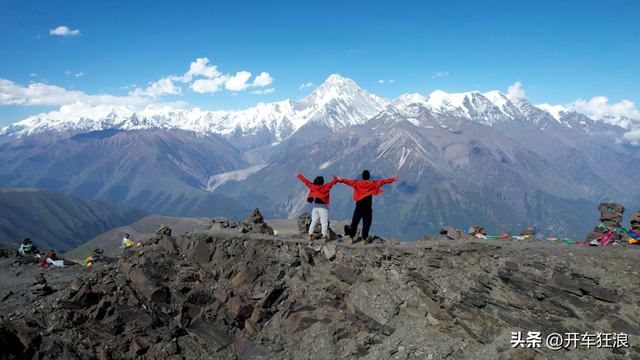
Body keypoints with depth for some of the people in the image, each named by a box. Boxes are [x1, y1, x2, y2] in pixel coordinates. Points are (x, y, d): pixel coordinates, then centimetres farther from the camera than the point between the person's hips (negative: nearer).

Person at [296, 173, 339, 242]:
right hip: (323, 207, -6)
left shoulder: (312, 186, 3)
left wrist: (298, 175, 24)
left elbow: (305, 181, 14)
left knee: (313, 221, 15)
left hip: (315, 206, 6)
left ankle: (310, 235, 17)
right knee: (324, 222, -1)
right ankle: (324, 237, -4)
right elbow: (332, 183, -23)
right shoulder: (325, 187, -11)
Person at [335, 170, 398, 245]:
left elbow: (348, 181, -1)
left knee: (354, 223, 10)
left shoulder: (357, 183, -5)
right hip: (367, 208, -1)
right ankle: (364, 239, 4)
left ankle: (351, 238, 9)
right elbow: (383, 181, -5)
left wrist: (339, 179, 7)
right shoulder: (372, 184, -6)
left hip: (359, 208, 1)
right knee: (366, 224, 7)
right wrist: (393, 179, 2)